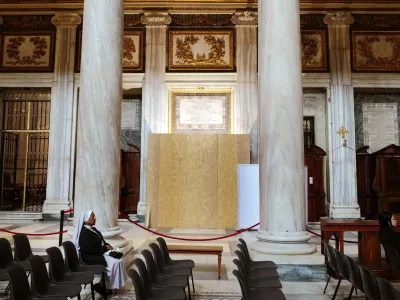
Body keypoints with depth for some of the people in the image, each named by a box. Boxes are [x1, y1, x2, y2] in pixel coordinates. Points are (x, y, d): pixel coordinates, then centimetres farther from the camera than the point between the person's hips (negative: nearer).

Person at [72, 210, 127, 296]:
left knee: (118, 259, -5)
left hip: (98, 253, 9)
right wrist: (105, 249, -19)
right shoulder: (84, 233, -19)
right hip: (89, 257, -9)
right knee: (113, 262, -20)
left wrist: (106, 245, -1)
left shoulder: (92, 229, 9)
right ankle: (103, 285, -5)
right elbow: (89, 249, -25)